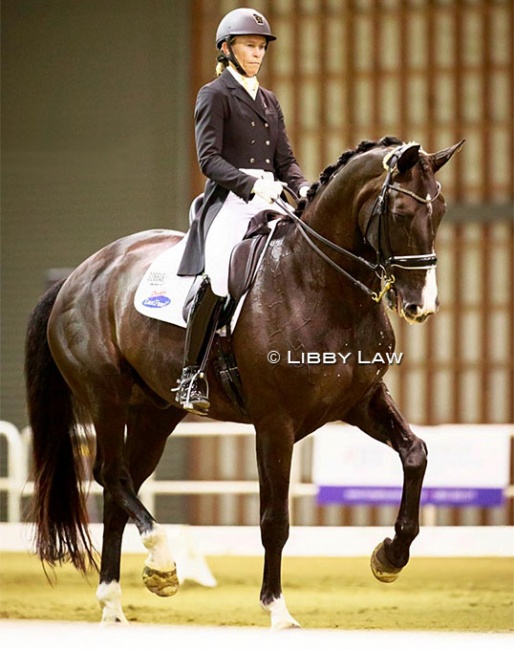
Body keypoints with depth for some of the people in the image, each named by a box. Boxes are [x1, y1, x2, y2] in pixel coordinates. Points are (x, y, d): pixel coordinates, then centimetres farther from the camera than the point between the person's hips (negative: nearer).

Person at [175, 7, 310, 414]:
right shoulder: (215, 95, 3)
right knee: (218, 276, -29)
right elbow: (209, 158, -9)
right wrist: (251, 183, -23)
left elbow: (285, 160, 20)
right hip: (229, 202, -7)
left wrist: (303, 187, -2)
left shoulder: (269, 101, 23)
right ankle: (192, 377, -25)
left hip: (269, 203, 7)